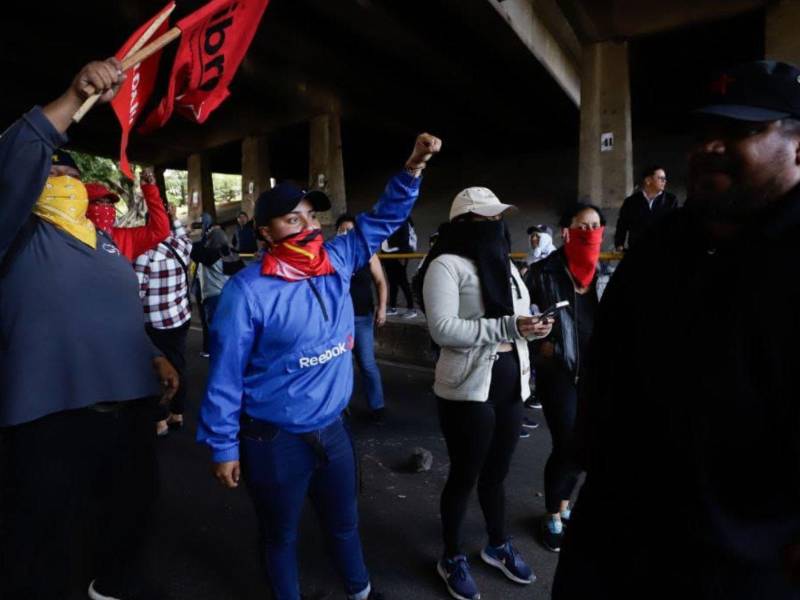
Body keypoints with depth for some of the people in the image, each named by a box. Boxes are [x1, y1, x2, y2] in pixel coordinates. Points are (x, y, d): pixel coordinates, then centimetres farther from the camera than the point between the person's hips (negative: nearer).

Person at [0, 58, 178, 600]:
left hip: (128, 404, 7)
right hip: (53, 414, -7)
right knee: (47, 541, 7)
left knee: (132, 503, 25)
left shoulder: (103, 240, 17)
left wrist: (154, 357, 12)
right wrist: (74, 99, -28)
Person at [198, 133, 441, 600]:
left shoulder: (338, 261, -3)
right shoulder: (248, 291, -19)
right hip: (274, 440, -5)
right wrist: (224, 447, -10)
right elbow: (226, 376, -14)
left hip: (332, 429, 5)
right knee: (281, 535, 20)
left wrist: (414, 168, -7)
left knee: (345, 522, 26)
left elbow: (384, 218, 4)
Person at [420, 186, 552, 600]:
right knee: (464, 477, 10)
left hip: (510, 383, 7)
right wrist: (509, 326, -24)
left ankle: (498, 546, 45)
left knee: (496, 473, 23)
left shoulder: (504, 262, 13)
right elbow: (443, 329, -22)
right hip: (468, 389, -7)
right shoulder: (447, 265, -12)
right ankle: (452, 559, 33)